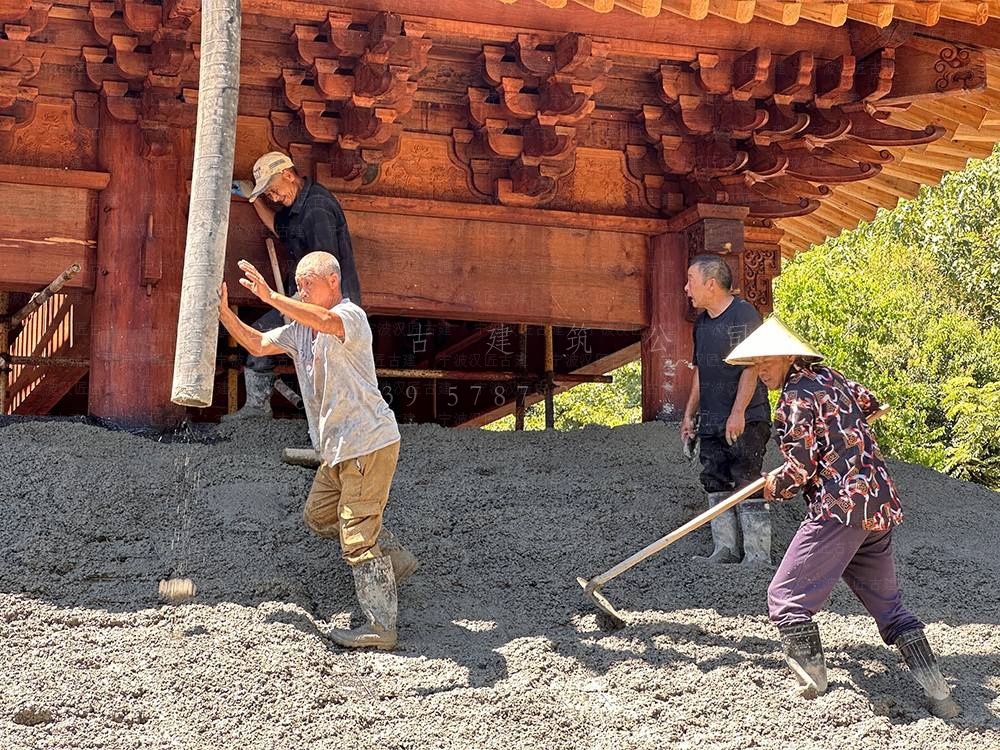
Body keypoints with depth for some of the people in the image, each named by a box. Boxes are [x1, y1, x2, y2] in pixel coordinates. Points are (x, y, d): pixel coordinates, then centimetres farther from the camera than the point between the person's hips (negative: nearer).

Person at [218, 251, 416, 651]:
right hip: (340, 449, 10)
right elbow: (258, 344, 15)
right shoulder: (301, 327, 15)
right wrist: (223, 312, 0)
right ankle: (394, 559, 31)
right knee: (319, 514, 21)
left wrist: (271, 297, -44)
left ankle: (380, 626, -3)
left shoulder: (350, 315, -14)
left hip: (368, 442, -10)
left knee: (357, 534, -9)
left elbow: (326, 322, -37)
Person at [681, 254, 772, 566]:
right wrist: (690, 414, 17)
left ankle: (757, 555, -5)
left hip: (745, 422, -9)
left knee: (748, 487, -8)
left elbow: (751, 366, -16)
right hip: (711, 423, 9)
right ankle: (725, 550, 15)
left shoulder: (743, 314, -11)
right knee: (716, 485, 9)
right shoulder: (701, 323, 15)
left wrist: (738, 412, -22)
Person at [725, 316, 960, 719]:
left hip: (840, 509, -9)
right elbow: (868, 403, 37)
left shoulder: (795, 400, -9)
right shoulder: (830, 378, 16)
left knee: (787, 598, -4)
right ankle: (938, 694, 9)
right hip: (880, 506, 9)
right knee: (888, 606, 16)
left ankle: (814, 685, -9)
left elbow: (799, 471, -13)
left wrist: (772, 486, 7)